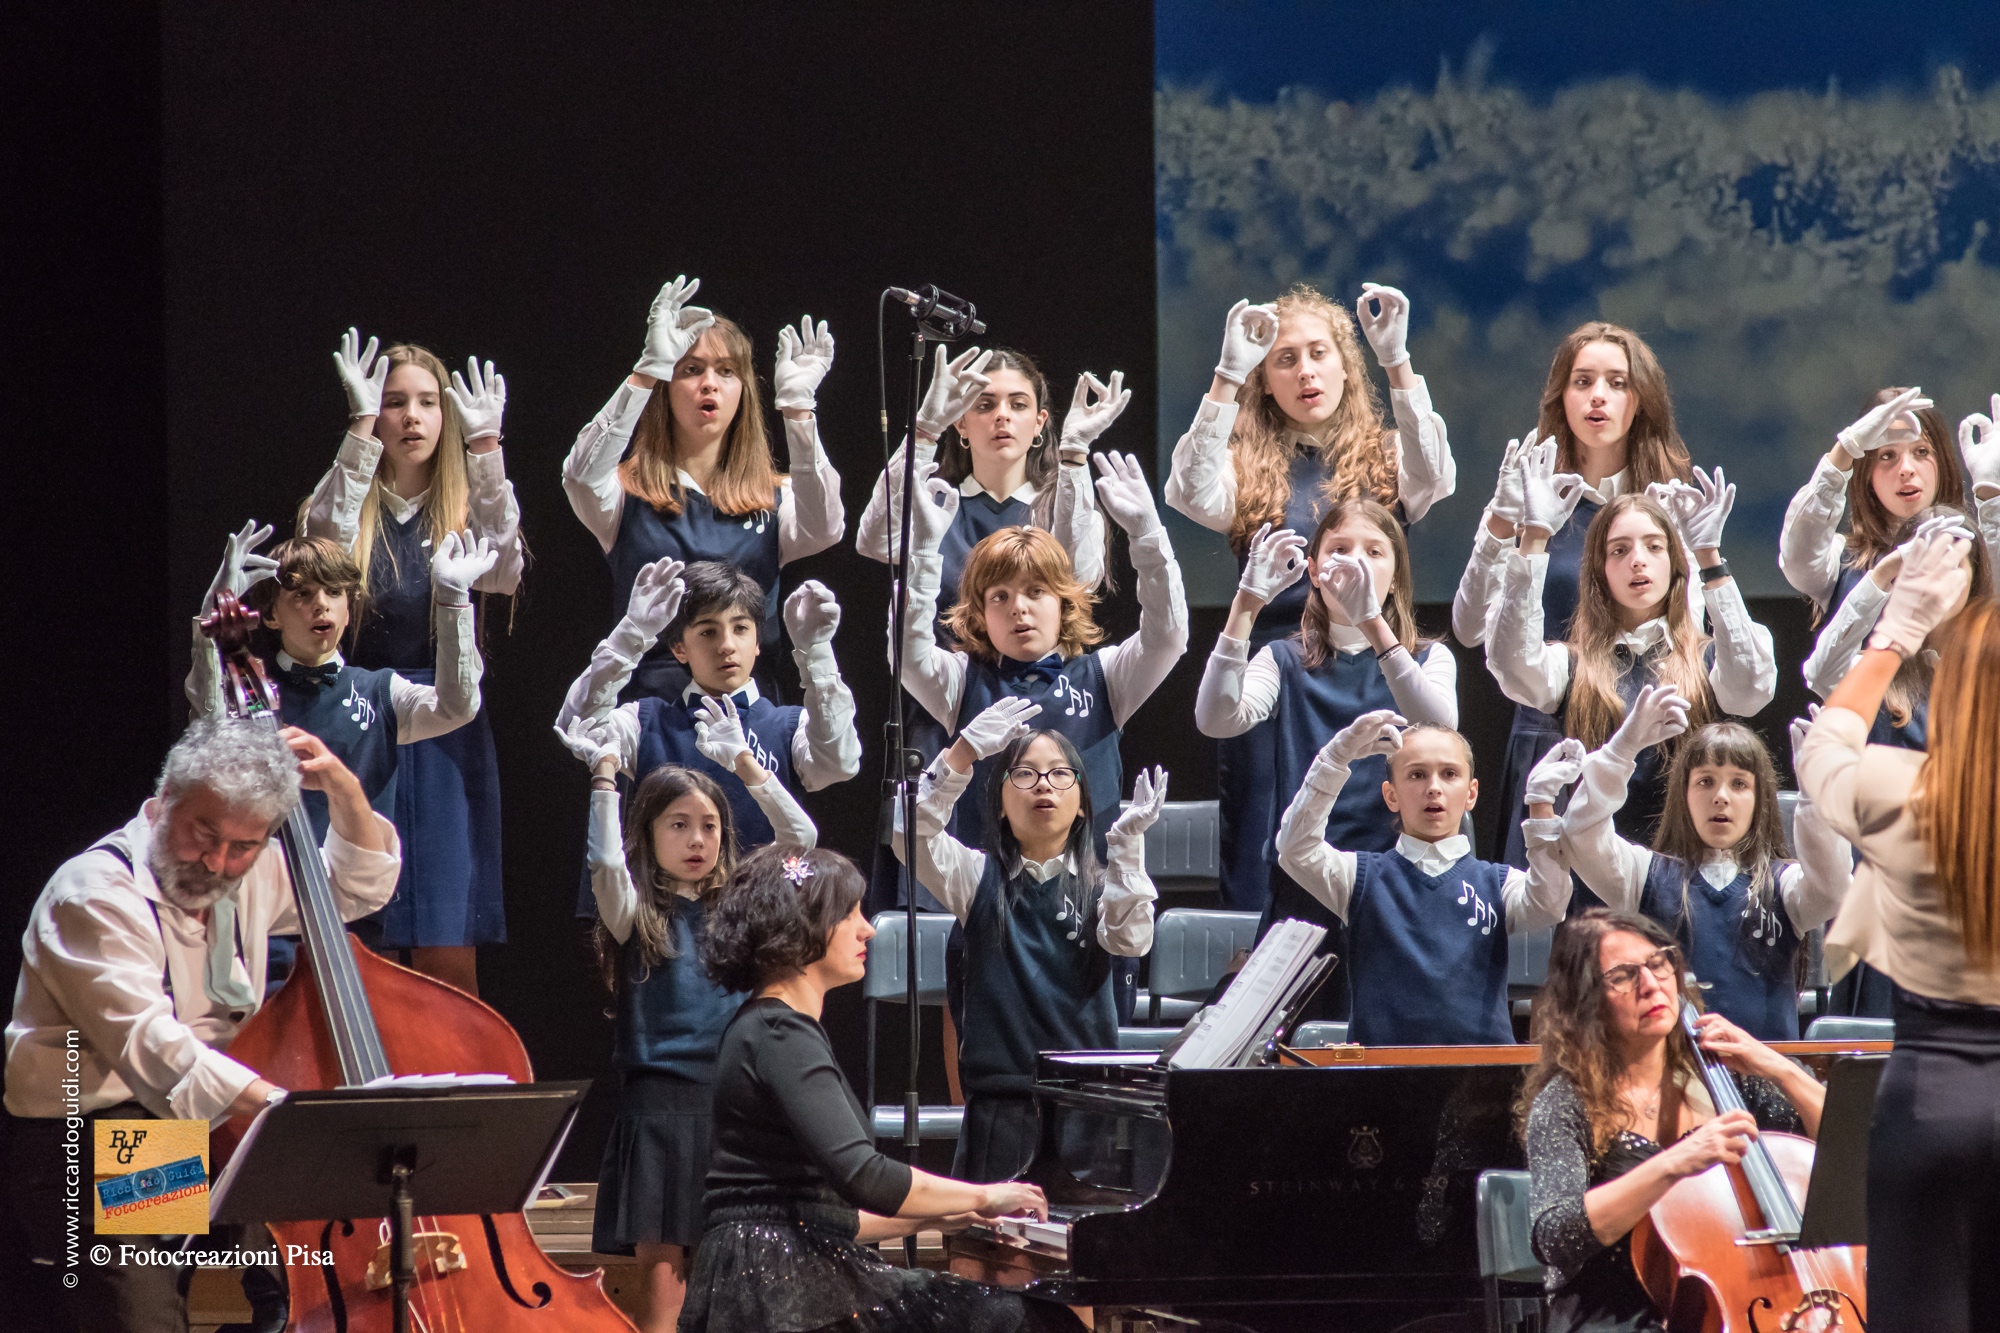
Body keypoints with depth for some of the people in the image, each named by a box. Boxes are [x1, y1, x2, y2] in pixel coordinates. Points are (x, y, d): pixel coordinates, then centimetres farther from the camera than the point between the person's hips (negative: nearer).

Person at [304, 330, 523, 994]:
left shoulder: (466, 511, 8)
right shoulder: (352, 507, 7)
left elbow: (504, 569, -14)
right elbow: (324, 535, -18)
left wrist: (485, 447, -21)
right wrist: (361, 430, -24)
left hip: (448, 741, 0)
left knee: (449, 963, -4)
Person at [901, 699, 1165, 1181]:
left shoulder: (1104, 884, 9)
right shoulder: (978, 877, 9)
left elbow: (1131, 940, -11)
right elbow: (913, 832, -8)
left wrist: (1128, 843, -23)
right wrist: (964, 752, -21)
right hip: (1000, 1104, 0)